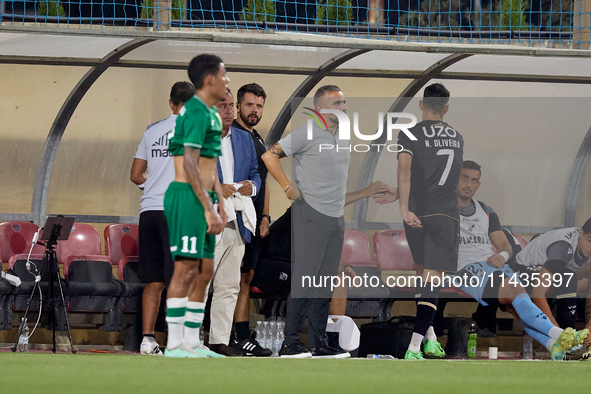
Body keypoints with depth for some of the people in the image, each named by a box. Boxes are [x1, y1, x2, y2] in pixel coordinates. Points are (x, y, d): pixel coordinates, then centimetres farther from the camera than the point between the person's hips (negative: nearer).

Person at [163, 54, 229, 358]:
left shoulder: (211, 114, 20)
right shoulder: (195, 112, -12)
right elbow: (189, 164, -18)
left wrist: (220, 206, 19)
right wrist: (208, 207, -20)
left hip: (203, 199, 10)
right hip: (188, 197, -10)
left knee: (204, 272, 9)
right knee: (186, 270, -11)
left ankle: (191, 342, 11)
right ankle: (174, 343, -12)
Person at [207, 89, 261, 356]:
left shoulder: (244, 139, 17)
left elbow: (255, 172, 23)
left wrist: (252, 186, 0)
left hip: (237, 222, 7)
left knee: (229, 286, 8)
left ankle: (220, 341, 13)